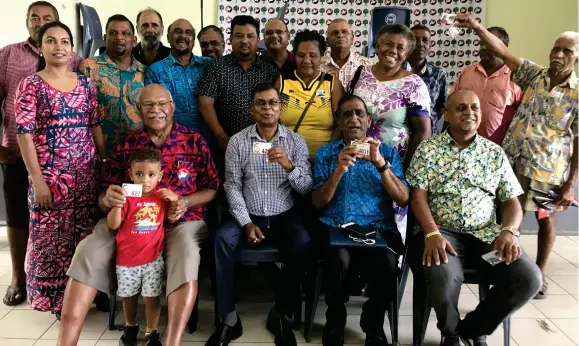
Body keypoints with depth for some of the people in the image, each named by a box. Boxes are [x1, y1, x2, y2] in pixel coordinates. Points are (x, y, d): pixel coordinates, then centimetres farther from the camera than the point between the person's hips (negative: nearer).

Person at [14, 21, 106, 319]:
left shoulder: (85, 84, 9)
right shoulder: (31, 86, -3)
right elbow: (24, 135, -8)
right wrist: (38, 180, -13)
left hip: (87, 174, 4)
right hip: (50, 175, -3)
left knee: (85, 235, 9)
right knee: (53, 237, 4)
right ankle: (57, 300, 20)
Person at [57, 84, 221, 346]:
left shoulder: (194, 141, 5)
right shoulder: (125, 146, 10)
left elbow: (212, 188, 5)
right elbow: (104, 196, 10)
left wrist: (186, 202, -14)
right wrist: (108, 199, -16)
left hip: (181, 221, -2)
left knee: (186, 255, -36)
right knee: (88, 251, -21)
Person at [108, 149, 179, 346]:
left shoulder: (161, 196, -2)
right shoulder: (127, 197, -10)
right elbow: (112, 225, -12)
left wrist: (175, 199, -10)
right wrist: (117, 205, -29)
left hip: (153, 258, 0)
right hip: (127, 258, 0)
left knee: (152, 297, 5)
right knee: (128, 295, 18)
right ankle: (130, 326, 41)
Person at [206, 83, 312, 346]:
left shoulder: (296, 142, 1)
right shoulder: (237, 142, 1)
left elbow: (306, 189, -4)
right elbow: (232, 186, -3)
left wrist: (289, 166, -23)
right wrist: (247, 223, -14)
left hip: (284, 216, 0)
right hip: (248, 215, 0)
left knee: (301, 242, -30)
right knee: (223, 238, -29)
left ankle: (281, 314, -9)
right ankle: (228, 319, -15)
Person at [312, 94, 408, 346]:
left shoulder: (387, 152, 13)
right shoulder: (325, 153, 13)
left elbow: (403, 199, 0)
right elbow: (318, 202, 3)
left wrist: (380, 163, -14)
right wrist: (339, 170, -14)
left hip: (378, 228, 1)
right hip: (335, 227, 0)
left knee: (386, 262, -33)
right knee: (339, 258, -35)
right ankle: (335, 325, -8)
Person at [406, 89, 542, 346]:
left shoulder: (495, 153, 13)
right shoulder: (427, 149, 6)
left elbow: (511, 201, 11)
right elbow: (418, 196, -3)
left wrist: (509, 230, -11)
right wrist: (432, 234, -20)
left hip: (487, 233, 4)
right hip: (443, 232, -3)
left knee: (529, 278, -20)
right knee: (443, 278, -34)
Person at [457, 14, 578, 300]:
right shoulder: (535, 75, 3)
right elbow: (503, 52, -6)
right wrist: (477, 28, -20)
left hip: (549, 169, -2)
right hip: (514, 161, 2)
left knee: (546, 220, 14)